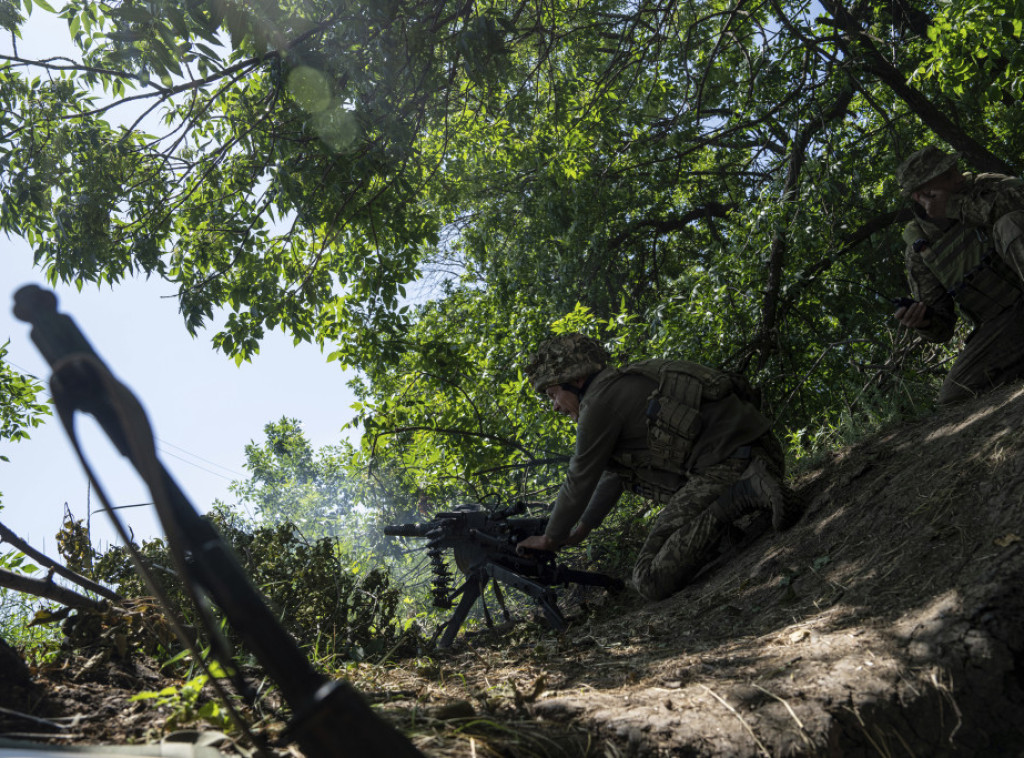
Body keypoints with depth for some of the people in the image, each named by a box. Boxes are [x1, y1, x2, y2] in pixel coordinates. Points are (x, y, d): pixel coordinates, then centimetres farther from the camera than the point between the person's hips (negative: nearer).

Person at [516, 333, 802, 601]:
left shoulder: (599, 402, -4)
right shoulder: (625, 386, 26)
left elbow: (580, 482, 4)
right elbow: (613, 474, 36)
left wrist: (551, 539, 20)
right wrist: (581, 529, 43)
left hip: (724, 465, -10)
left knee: (652, 580, -14)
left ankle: (741, 495, -19)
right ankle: (752, 486, 12)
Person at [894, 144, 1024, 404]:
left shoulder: (984, 186, 4)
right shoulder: (920, 251, 4)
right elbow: (941, 329, 4)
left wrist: (955, 204, -17)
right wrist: (922, 322, -19)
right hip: (1002, 322, 2)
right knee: (954, 396, -20)